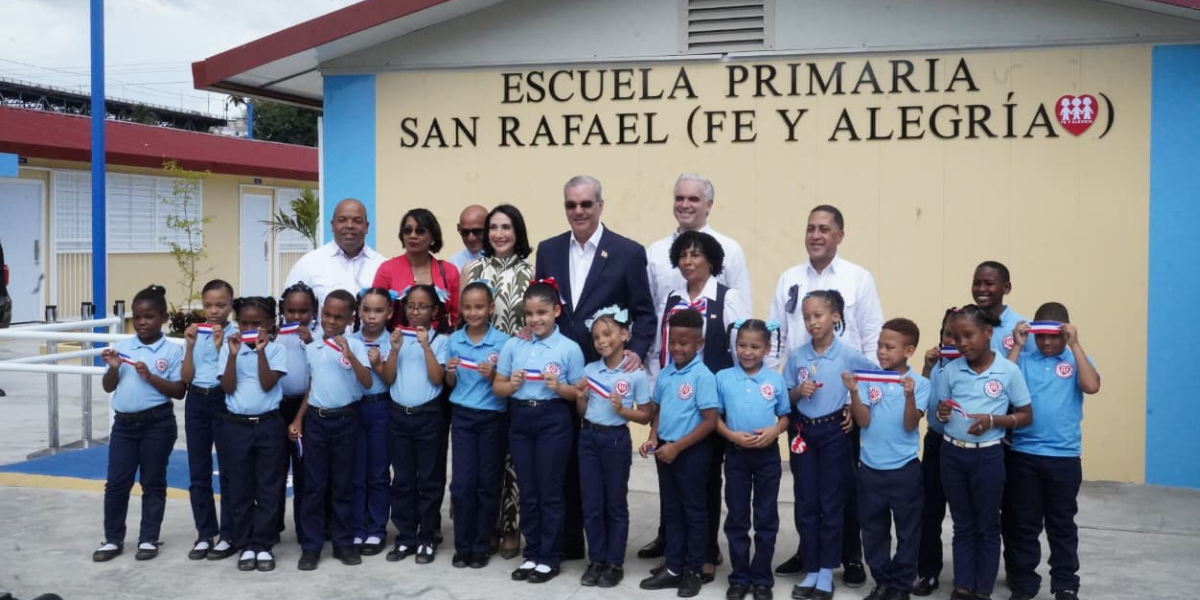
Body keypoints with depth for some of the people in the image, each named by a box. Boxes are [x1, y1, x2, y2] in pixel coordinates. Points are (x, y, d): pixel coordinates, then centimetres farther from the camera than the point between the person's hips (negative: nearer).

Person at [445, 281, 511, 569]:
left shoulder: (503, 341, -8)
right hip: (462, 417, 2)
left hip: (493, 418, -2)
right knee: (462, 483, 2)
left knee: (488, 484, 6)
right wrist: (451, 371, -11)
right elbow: (450, 384, 9)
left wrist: (492, 376, -22)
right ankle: (462, 546, 14)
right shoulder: (454, 340, 2)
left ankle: (481, 547, 17)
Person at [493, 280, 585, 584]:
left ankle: (550, 558, 15)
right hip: (520, 420, 4)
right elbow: (497, 387, 7)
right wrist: (511, 384, -14)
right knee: (527, 492, 12)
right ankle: (531, 554, 24)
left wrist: (559, 387, -21)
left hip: (553, 421, -4)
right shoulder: (513, 345, 4)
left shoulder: (569, 348, -5)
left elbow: (579, 392, -3)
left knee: (550, 492, 4)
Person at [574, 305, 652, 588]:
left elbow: (645, 416, -4)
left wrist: (621, 409, -19)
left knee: (615, 504, 7)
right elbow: (581, 412, 10)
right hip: (588, 438, 4)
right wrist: (580, 396, -10)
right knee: (591, 504, 9)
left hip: (616, 440, -4)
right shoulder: (589, 370, 2)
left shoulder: (636, 374, -9)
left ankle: (615, 563, 19)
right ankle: (597, 560, 21)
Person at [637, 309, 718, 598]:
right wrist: (653, 438, -3)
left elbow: (710, 422, -17)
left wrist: (677, 446, -19)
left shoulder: (703, 377, -15)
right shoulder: (664, 375, 5)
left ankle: (693, 571, 18)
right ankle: (673, 568, 24)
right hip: (665, 449, 7)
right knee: (671, 510, 14)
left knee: (694, 511, 7)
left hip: (691, 452, -6)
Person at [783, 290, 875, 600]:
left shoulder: (848, 354, -8)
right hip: (803, 432, 3)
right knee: (805, 503, 7)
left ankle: (826, 572, 14)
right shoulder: (796, 356, 1)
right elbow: (785, 397, 7)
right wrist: (798, 392, -13)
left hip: (834, 432, -3)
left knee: (831, 503, 4)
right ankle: (811, 570, 18)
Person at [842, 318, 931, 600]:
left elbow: (910, 425, -14)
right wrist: (854, 392, -21)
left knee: (907, 530, 8)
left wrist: (909, 396, -29)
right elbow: (863, 421, -8)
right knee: (873, 529, 12)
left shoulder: (919, 383, -7)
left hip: (904, 469, -2)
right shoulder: (868, 379, -2)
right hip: (870, 468, 2)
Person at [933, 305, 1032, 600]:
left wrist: (993, 420, -18)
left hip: (987, 456, -3)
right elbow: (939, 410, 11)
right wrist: (942, 413, -12)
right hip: (952, 454, 3)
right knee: (962, 525, 13)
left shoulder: (1008, 370, -7)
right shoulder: (951, 370, 1)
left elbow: (1026, 416, -2)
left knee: (987, 526, 10)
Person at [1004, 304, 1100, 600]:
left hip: (1064, 456, 0)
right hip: (1024, 454, 0)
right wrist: (1016, 346, -11)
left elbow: (1092, 386, -15)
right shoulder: (1024, 359, 2)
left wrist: (1075, 345, -15)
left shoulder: (1076, 359, 3)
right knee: (1025, 523, 10)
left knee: (1062, 524, 11)